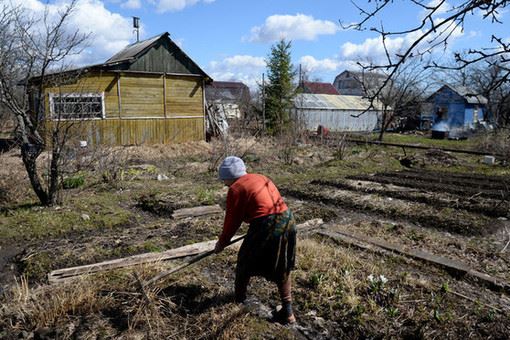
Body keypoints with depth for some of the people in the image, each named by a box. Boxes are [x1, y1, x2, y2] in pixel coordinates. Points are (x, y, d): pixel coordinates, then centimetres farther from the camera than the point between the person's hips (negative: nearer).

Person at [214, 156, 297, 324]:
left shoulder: (236, 189, -4)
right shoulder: (261, 178, 18)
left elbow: (232, 220, 0)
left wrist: (221, 243, 14)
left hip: (266, 227, -7)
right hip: (287, 221, 8)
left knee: (245, 262, 17)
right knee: (282, 268, 20)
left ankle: (239, 298, 37)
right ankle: (287, 312, 21)